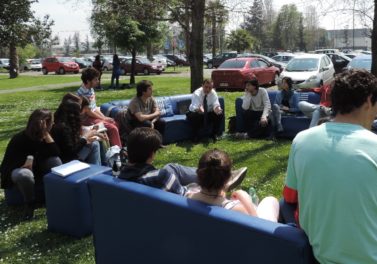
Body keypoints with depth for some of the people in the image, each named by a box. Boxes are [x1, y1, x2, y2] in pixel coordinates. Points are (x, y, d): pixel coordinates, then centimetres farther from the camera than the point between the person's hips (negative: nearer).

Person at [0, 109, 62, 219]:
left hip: (37, 170, 5)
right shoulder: (19, 139, -23)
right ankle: (29, 203, -15)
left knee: (55, 161, -22)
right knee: (25, 174, -42)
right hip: (17, 171, -5)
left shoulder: (43, 137, -8)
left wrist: (46, 135, -26)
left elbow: (55, 153, -21)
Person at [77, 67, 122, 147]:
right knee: (113, 128, -16)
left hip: (94, 115, 10)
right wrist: (103, 119, -12)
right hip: (87, 119, -10)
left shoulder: (91, 89, 5)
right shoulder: (84, 93, -23)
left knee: (113, 123, 14)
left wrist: (104, 117, 3)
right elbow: (88, 112, -21)